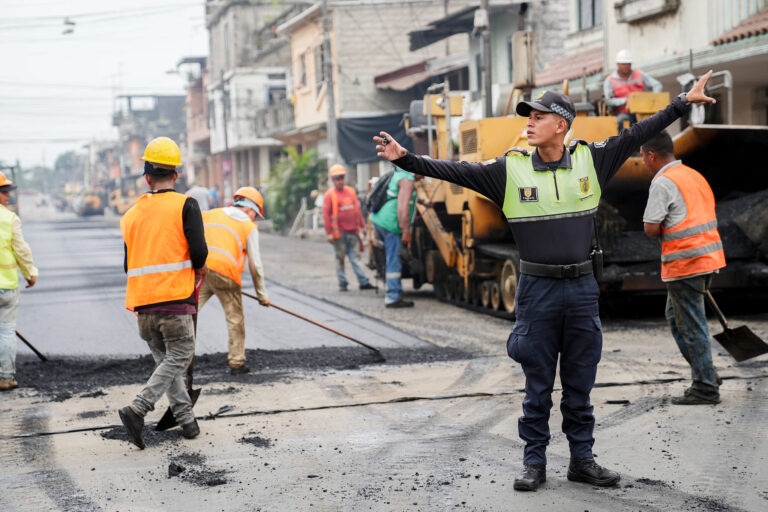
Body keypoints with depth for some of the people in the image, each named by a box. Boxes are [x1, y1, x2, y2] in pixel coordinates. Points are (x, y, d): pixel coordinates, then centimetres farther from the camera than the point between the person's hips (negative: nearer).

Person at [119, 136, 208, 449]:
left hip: (142, 303, 5)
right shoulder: (185, 205, -2)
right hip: (175, 298, -5)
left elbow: (128, 264, 14)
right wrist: (199, 268, 9)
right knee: (178, 358, 3)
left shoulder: (131, 214, 12)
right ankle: (138, 409, -13)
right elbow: (198, 251, -12)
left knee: (164, 360, 14)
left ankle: (186, 420, 11)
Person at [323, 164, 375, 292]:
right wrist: (329, 233, -12)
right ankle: (342, 283, 9)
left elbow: (357, 210, 19)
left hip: (353, 232, 4)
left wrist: (362, 226, 16)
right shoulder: (329, 195, -3)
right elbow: (326, 215, -6)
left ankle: (363, 282, 2)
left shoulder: (351, 191, 12)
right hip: (339, 233, -4)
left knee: (356, 258, 4)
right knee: (340, 259, 3)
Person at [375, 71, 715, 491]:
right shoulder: (511, 168, -2)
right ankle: (534, 462, 16)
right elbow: (455, 171, -5)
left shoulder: (590, 159, 2)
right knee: (538, 384, 6)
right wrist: (406, 159, -15)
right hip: (538, 290, -1)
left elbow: (637, 135, 8)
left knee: (580, 384, 10)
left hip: (582, 287, 2)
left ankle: (582, 459, 21)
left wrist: (683, 102, 10)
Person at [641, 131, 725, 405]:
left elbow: (651, 229, -16)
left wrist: (663, 232, 4)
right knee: (676, 316, 19)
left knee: (691, 325, -1)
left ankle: (705, 388, 4)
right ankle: (705, 374, 20)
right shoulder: (694, 175, 16)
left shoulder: (663, 182, -13)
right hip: (709, 256, 9)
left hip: (685, 263, -9)